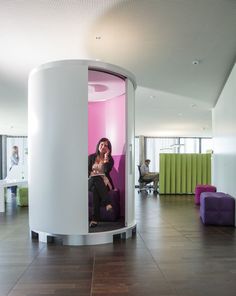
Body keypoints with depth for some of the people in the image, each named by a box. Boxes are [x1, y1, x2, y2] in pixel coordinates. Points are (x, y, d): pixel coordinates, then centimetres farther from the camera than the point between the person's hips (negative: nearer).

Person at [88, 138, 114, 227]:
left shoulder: (110, 159, 9)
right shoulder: (91, 157, 13)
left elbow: (107, 170, -11)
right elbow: (88, 171, 9)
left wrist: (106, 157, -9)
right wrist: (93, 174, -12)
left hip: (104, 183, 0)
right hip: (92, 182, 0)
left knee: (96, 189, -36)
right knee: (96, 180, -38)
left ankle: (95, 219, -37)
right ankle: (107, 204, -44)